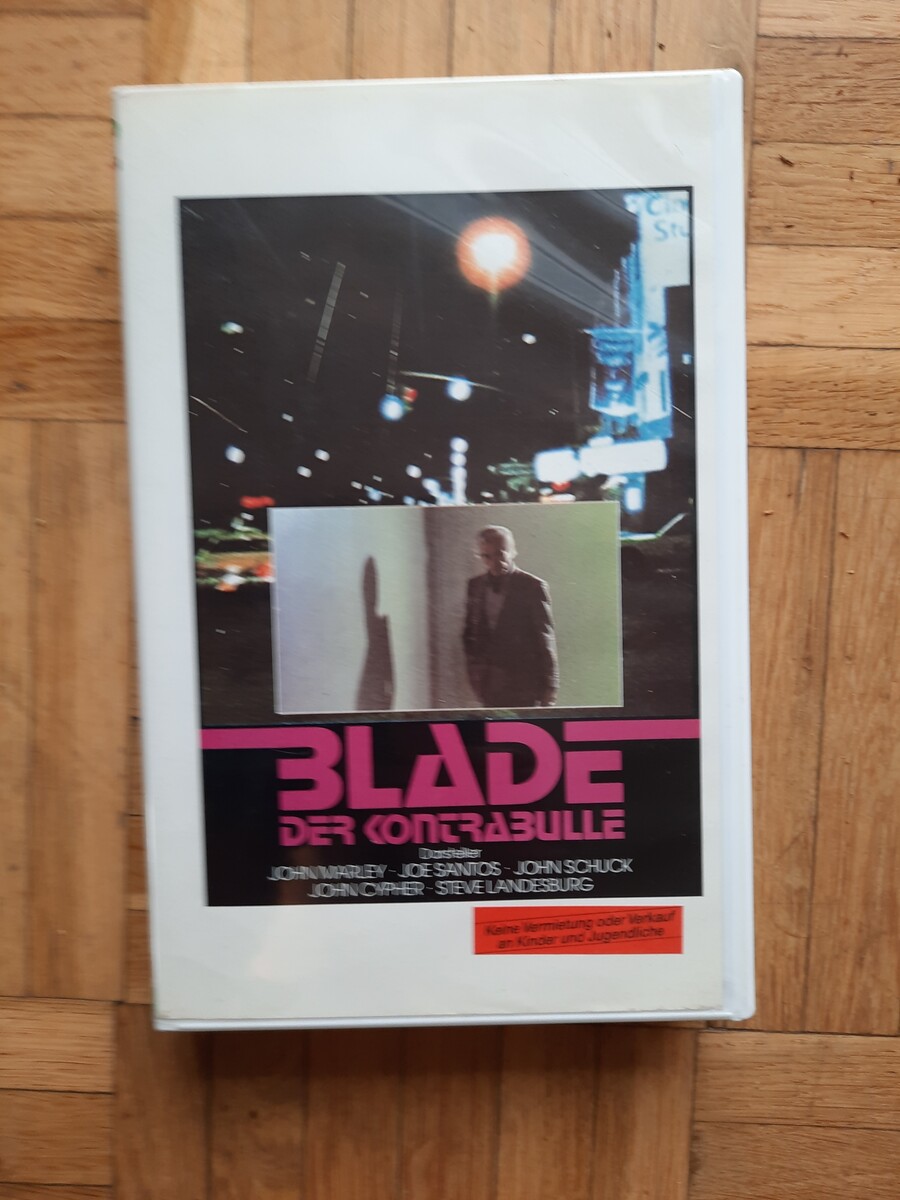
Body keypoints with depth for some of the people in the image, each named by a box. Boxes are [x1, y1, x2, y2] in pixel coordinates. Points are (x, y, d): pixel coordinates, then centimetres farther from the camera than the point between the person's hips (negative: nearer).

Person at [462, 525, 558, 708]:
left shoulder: (533, 586, -4)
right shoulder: (475, 585, 9)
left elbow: (545, 639, -4)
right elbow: (469, 633, 16)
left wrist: (549, 687, -5)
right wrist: (474, 671, 7)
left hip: (523, 684, -4)